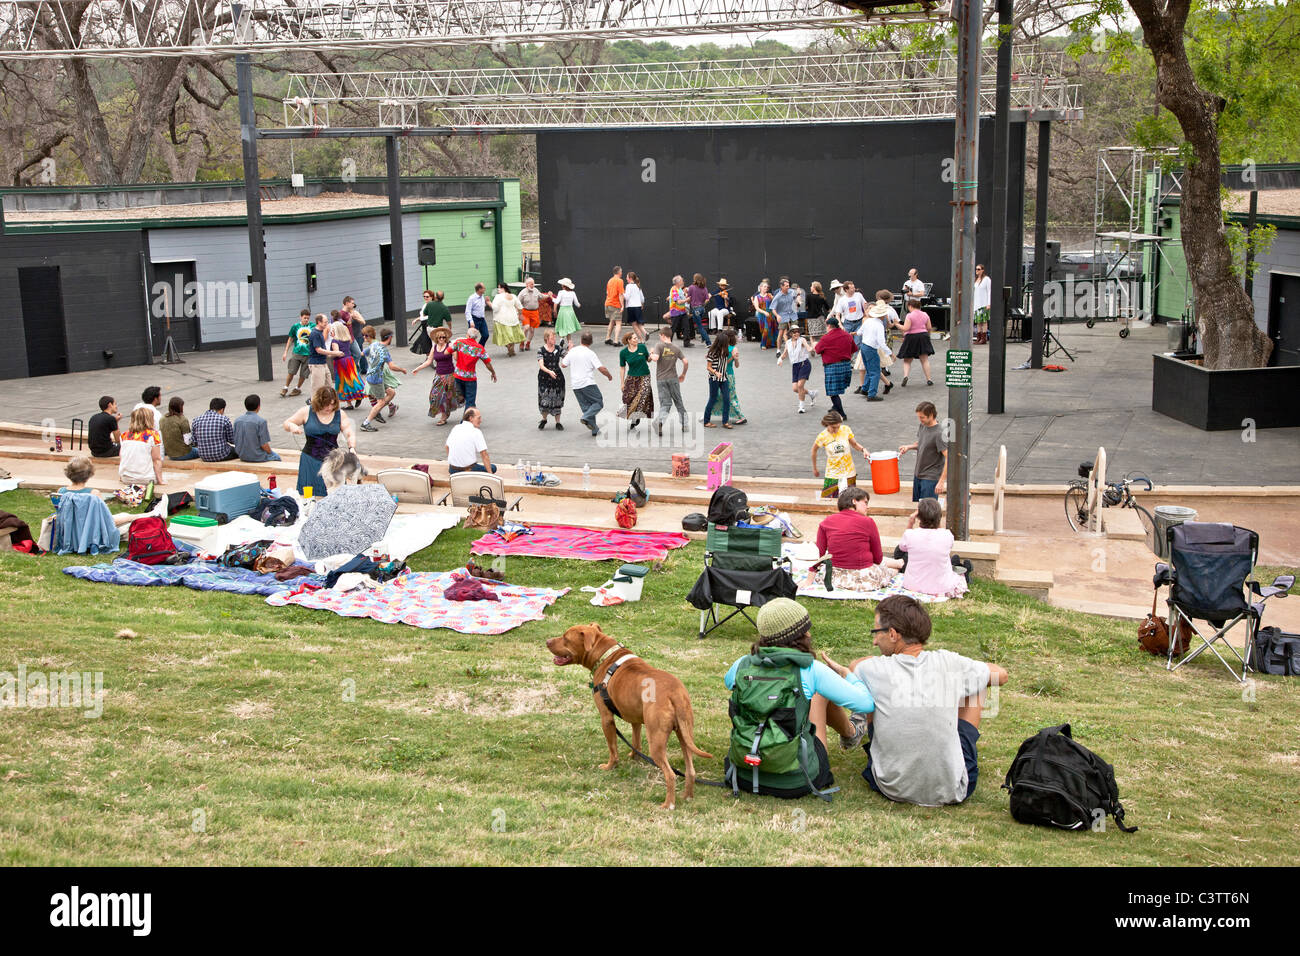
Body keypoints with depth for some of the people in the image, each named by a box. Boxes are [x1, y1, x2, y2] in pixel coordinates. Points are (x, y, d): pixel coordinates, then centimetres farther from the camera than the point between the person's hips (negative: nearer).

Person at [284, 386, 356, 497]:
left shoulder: (340, 415, 4)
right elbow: (286, 423, 7)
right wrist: (292, 426, -17)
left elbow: (350, 434, 1)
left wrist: (352, 448, -18)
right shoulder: (306, 412, 0)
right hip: (311, 460, -1)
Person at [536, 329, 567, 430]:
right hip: (544, 377, -2)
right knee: (544, 399, 0)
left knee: (557, 400, 5)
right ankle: (544, 419, 27)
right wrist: (549, 372, -34)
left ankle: (558, 422, 18)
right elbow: (541, 366, -18)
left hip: (557, 376, 2)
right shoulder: (541, 350, -9)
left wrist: (569, 350, -12)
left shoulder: (559, 348, 0)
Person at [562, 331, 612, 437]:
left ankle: (594, 429, 10)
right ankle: (586, 417, -15)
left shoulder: (572, 351, 3)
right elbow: (601, 368, -14)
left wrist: (567, 352, 30)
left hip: (576, 385, 6)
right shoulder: (590, 354, -11)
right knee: (599, 402, 6)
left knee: (586, 406, 12)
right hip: (588, 384, -6)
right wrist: (609, 376, 4)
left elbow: (563, 364, 15)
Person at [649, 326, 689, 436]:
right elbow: (686, 362, -1)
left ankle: (659, 421, -26)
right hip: (673, 378, 1)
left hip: (661, 379, -1)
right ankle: (684, 425, 15)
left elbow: (655, 358, -21)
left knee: (665, 404, 0)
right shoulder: (676, 349, 4)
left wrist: (651, 355, 2)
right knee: (678, 402, 13)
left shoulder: (659, 346, -6)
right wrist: (683, 374, 14)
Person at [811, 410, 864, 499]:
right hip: (833, 475, -1)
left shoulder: (846, 430, -7)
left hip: (849, 474, 1)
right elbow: (814, 450, 7)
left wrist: (863, 449, -12)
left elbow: (854, 444, 9)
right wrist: (814, 469, 14)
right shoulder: (823, 436, -10)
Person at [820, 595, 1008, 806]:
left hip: (891, 788, 0)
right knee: (973, 688, 20)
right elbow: (1001, 675, 9)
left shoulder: (872, 670, -13)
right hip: (951, 793, 0)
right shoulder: (948, 663, -11)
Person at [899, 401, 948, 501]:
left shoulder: (939, 434, -22)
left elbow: (949, 458, -24)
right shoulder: (922, 426, 3)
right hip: (918, 476, 8)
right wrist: (909, 447, 1)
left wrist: (942, 482, -26)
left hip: (931, 478, -8)